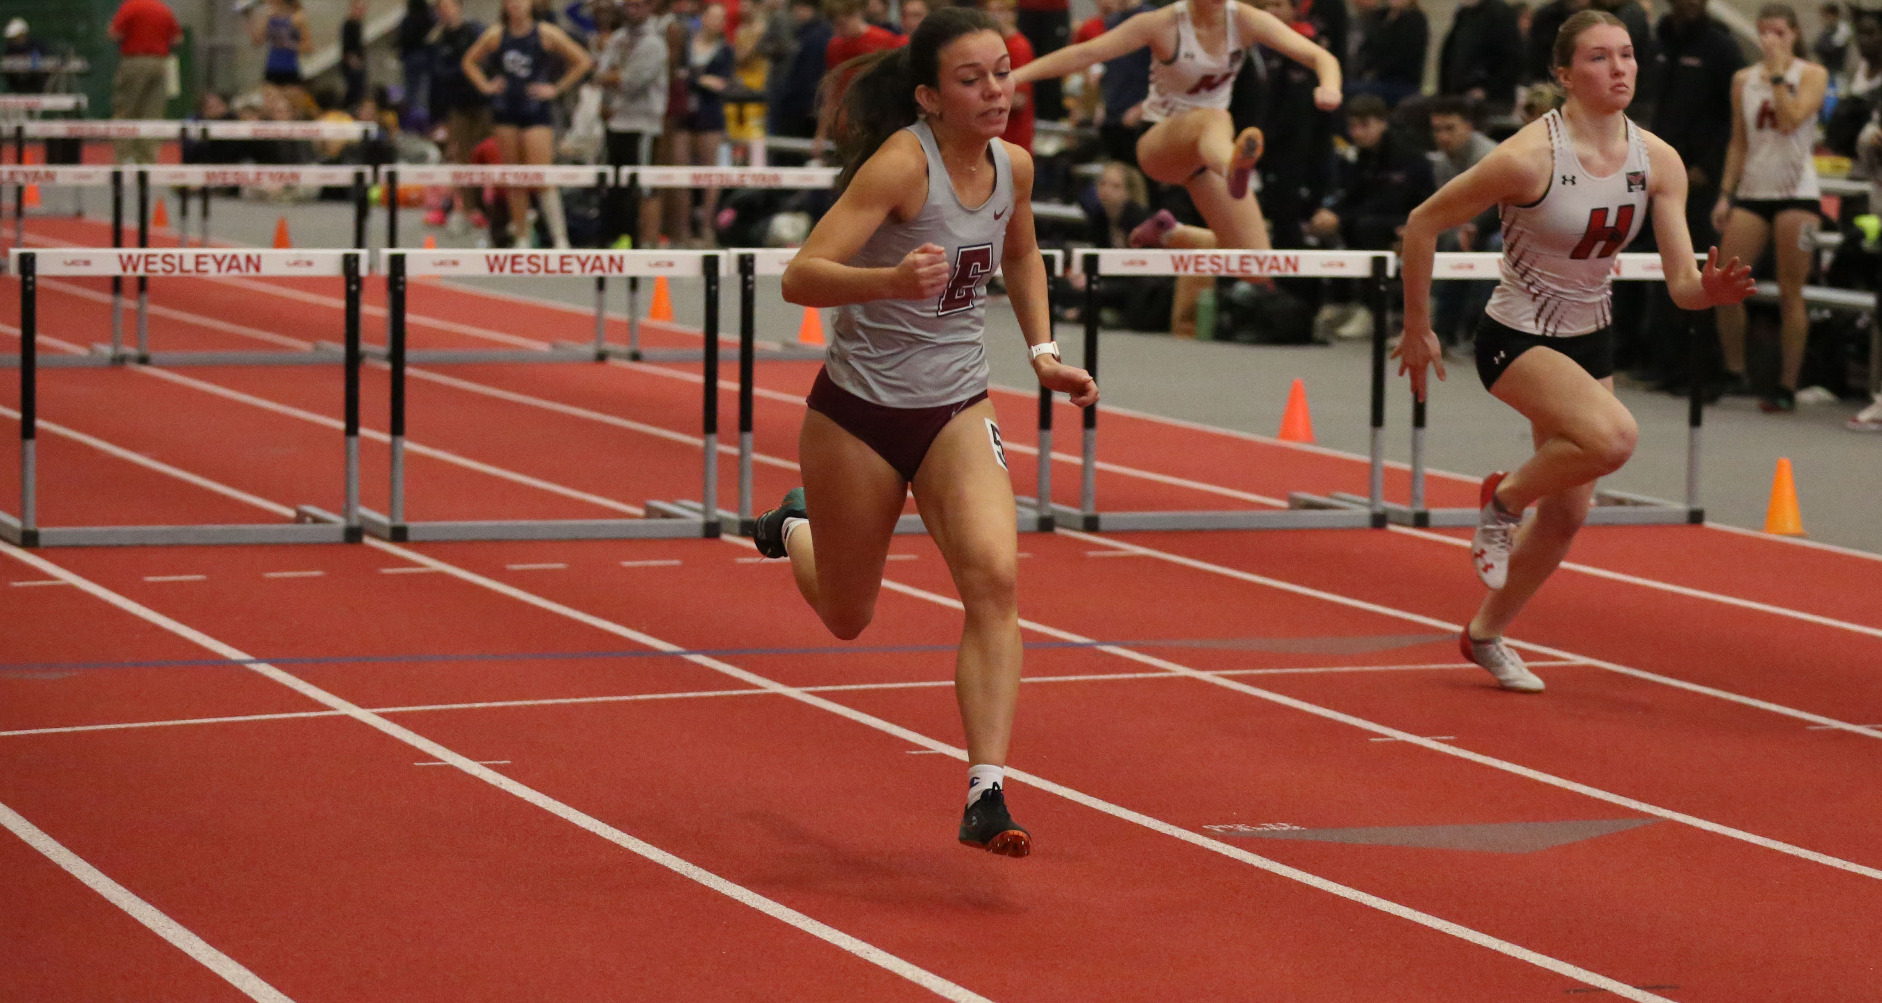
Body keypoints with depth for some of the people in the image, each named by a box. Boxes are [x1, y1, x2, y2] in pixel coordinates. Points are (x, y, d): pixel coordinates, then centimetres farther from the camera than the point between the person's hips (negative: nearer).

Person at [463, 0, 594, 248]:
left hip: (537, 112, -4)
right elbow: (470, 61, 20)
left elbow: (583, 61, -2)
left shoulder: (546, 34, -5)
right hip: (506, 112, 4)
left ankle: (560, 239, -11)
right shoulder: (497, 34, 5)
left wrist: (557, 88, -5)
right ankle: (521, 238, 14)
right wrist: (485, 85, 6)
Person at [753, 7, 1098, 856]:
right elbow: (800, 278, -28)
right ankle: (796, 529, 50)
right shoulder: (902, 162, -21)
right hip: (859, 410, -4)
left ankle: (986, 794, -21)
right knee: (848, 618, 14)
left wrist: (1043, 351, 11)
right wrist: (891, 280, -45)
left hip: (957, 410, 4)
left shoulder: (1013, 167, -1)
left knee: (994, 577, -21)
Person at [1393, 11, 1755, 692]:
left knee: (1568, 514, 10)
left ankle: (1485, 635, 33)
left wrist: (1711, 289, -32)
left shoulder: (1658, 162, -7)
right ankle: (1506, 496, -2)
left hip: (1589, 342, 6)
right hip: (1516, 339, -6)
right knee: (1614, 436, -31)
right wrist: (1417, 329, -7)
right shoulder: (1528, 157, -23)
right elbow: (1423, 223, -13)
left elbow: (1681, 284, -8)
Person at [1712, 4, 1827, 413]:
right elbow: (1738, 143, 14)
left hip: (1795, 191, -4)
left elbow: (1791, 119, -17)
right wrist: (1725, 194, 7)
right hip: (1752, 190, 4)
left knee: (1790, 292, -4)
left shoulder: (1812, 75, 0)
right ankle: (1733, 373, 9)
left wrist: (1778, 71, -13)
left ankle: (1788, 386, 0)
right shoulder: (1743, 80, 11)